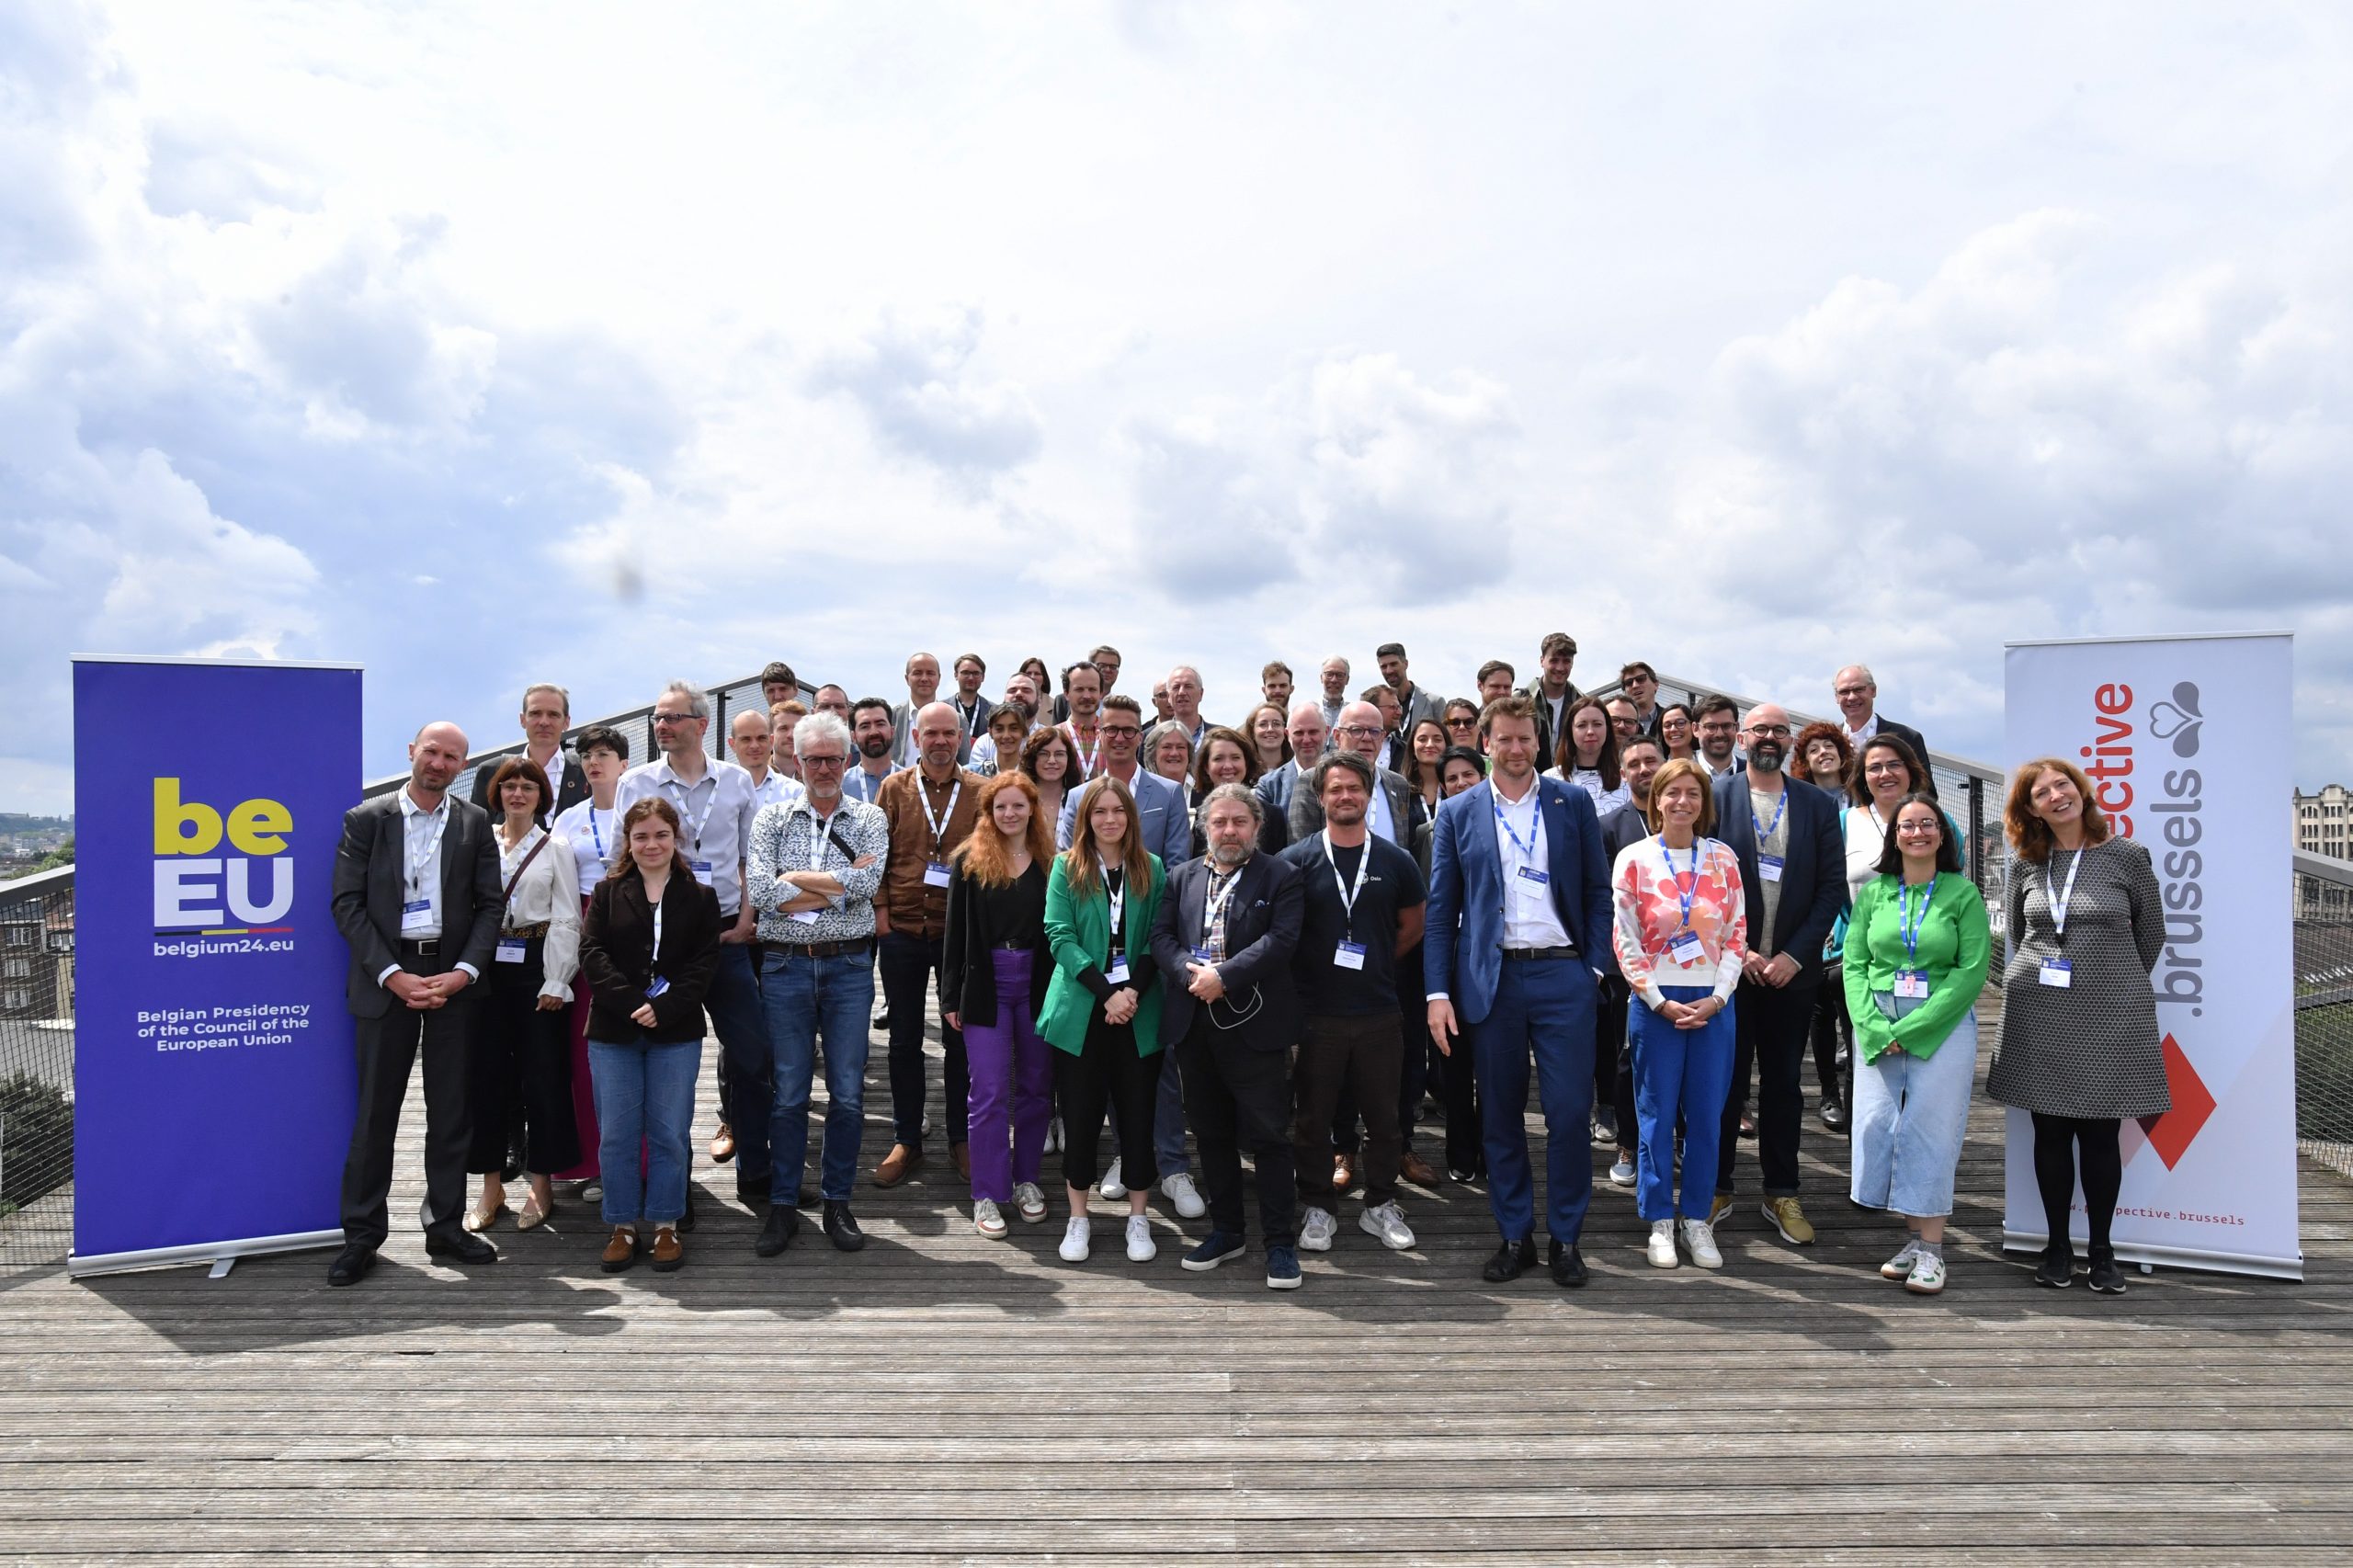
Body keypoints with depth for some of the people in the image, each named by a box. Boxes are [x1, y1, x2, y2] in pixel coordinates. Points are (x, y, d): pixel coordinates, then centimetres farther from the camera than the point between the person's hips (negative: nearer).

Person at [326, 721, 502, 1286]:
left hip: (453, 978, 2)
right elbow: (347, 904, -3)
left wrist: (462, 973, -9)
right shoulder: (366, 819, 1)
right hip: (386, 977, -2)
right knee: (376, 1109, 3)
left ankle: (446, 1227, 17)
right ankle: (362, 1234, 13)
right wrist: (393, 976, -12)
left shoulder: (475, 824, 5)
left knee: (451, 1109, 7)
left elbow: (489, 906, 4)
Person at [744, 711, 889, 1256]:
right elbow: (758, 890, -10)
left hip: (849, 965, 0)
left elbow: (868, 882, -14)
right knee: (788, 1092, 5)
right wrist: (838, 890, -11)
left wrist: (796, 878, -11)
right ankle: (783, 1205, 16)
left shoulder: (870, 818, 5)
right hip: (786, 965, 0)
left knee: (847, 1092, 5)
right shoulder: (772, 818, 6)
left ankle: (837, 1201, 18)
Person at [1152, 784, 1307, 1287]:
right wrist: (1191, 972, -14)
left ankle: (1280, 1241, 9)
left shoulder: (1280, 877, 0)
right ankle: (1225, 1231, 27)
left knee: (1269, 1136, -1)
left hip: (1255, 1024, -4)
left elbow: (1280, 939, -12)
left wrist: (1224, 976, -19)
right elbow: (1161, 936, 5)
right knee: (1211, 1133, 14)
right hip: (1194, 1024, 5)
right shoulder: (1182, 877, 13)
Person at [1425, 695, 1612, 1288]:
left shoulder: (1574, 803, 6)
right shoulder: (1458, 812, 5)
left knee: (1570, 1111, -1)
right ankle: (1515, 1235, 21)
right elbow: (1440, 909, 4)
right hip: (1492, 981, 1)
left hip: (1562, 976, 0)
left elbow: (1598, 892, 7)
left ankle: (1566, 1237, 15)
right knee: (1500, 1116, 8)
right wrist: (1438, 993, -2)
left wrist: (1595, 967, -4)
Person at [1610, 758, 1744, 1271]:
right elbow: (1626, 941, -3)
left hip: (1713, 1004, 2)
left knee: (1706, 1114, 6)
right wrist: (1660, 1002, -9)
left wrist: (1717, 998, -6)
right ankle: (1660, 1222, 14)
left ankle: (1698, 1219, 18)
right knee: (1657, 1113, 3)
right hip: (1655, 1002, -2)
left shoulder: (1723, 859, 5)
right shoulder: (1633, 859, -1)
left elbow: (1736, 934, 5)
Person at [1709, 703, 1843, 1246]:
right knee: (1724, 1080, 4)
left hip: (1791, 970, 2)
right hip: (1728, 966, -2)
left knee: (1784, 1082, 10)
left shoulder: (1818, 805, 5)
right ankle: (1716, 1189, 15)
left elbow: (1831, 887, 2)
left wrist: (1795, 955, -7)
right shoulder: (1713, 795, -2)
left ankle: (1782, 1192, 21)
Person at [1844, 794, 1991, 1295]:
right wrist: (1875, 1027, -9)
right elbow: (1854, 964, 6)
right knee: (1877, 1124, -3)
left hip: (1943, 1024, -3)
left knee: (1930, 1130, -4)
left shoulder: (1963, 893, 1)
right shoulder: (1873, 893, 8)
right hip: (1877, 1026, 3)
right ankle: (1914, 1238, 11)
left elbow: (1972, 970, -5)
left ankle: (1931, 1248, 5)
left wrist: (1911, 1028, -11)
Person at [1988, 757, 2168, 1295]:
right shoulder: (2025, 866, 4)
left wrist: (2114, 984, 12)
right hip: (2039, 1014, 2)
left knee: (2100, 1135, 4)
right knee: (2050, 1133, 6)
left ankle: (2101, 1247, 18)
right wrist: (2041, 975, 14)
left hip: (2109, 1016, -2)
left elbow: (2150, 935, 7)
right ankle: (2058, 1244, 18)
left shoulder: (2127, 856, -2)